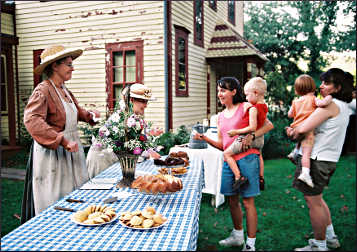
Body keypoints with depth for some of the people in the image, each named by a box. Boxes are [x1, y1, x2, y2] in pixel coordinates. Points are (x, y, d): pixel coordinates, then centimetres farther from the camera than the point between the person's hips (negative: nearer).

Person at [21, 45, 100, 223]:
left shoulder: (65, 91, 10)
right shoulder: (43, 91, -15)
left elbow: (76, 111, 28)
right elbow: (32, 120, -29)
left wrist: (89, 115, 6)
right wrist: (63, 141, -33)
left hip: (71, 151, 8)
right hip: (51, 154, -8)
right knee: (54, 205, 3)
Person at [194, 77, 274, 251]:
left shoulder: (245, 108, -3)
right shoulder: (221, 116, 15)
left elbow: (269, 125, -7)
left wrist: (251, 136, -20)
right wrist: (205, 138, 0)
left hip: (246, 159, -7)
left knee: (247, 202, -1)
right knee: (232, 200, 15)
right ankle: (238, 235, 35)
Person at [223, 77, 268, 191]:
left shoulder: (253, 108, -23)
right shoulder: (264, 106, 4)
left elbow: (252, 128, -29)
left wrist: (236, 131, -22)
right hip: (260, 139, 10)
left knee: (227, 153, -5)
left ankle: (239, 177, -14)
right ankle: (261, 178, 45)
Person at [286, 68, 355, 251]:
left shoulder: (330, 105, -18)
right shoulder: (344, 107, 13)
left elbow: (304, 128, -25)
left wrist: (293, 133, -3)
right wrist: (295, 130, 6)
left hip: (317, 159, -10)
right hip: (328, 159, 10)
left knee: (313, 202, 2)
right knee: (317, 199, 24)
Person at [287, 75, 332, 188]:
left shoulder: (296, 102, 14)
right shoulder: (313, 99, -1)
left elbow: (290, 115, 20)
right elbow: (323, 103, -20)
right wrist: (329, 97, -1)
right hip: (307, 130, -6)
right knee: (306, 153, -14)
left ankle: (294, 152, 32)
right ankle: (305, 173, -25)